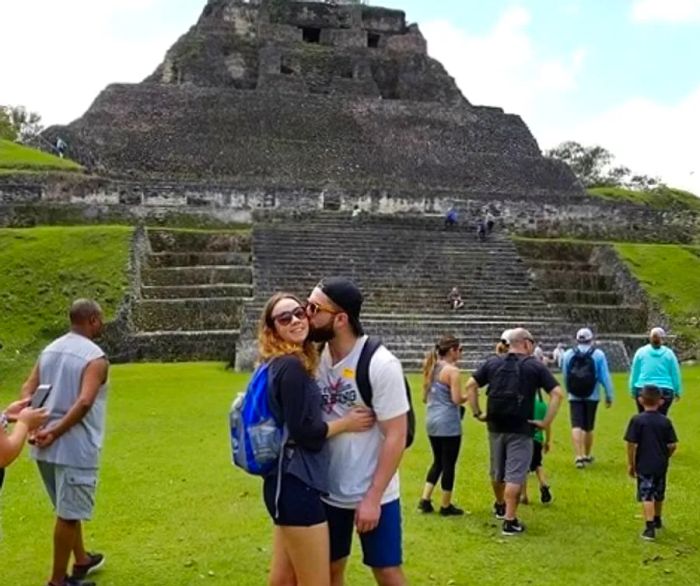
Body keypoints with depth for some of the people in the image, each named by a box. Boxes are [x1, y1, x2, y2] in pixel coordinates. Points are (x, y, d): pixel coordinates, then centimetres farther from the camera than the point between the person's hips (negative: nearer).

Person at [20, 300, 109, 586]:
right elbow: (84, 402, -26)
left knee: (68, 509, 23)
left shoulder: (50, 350, 11)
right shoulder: (95, 358, -14)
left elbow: (27, 390, 3)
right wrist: (54, 433, -19)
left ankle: (82, 560, 40)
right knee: (68, 514, 4)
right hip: (75, 448, -8)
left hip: (45, 448, 8)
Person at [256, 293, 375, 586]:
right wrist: (348, 422, -5)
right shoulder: (292, 366, -16)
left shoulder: (279, 364, 13)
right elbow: (304, 431, -19)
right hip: (296, 483, -10)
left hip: (288, 480, 10)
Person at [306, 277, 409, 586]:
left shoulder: (380, 365, -18)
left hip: (373, 494, -5)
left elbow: (396, 436, -16)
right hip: (328, 491, 5)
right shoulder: (315, 357, -3)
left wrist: (373, 497, -17)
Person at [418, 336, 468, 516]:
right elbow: (457, 399, -18)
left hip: (432, 421, 8)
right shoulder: (452, 370, -13)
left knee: (438, 461, 19)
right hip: (448, 423, -8)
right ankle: (446, 506, 13)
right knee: (449, 464, 4)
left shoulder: (431, 368, 11)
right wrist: (468, 396, 0)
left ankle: (425, 499, 15)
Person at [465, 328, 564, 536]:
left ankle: (499, 506, 42)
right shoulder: (535, 366, -4)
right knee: (515, 475, -1)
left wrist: (477, 413, 5)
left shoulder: (493, 362, 6)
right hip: (520, 429, -4)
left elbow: (471, 385, 3)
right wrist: (546, 421, -8)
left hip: (496, 426, 5)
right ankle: (510, 521, -1)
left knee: (497, 471, 21)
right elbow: (557, 393, -11)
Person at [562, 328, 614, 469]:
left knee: (576, 426, -5)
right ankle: (587, 455, 26)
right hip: (592, 396, 0)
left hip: (574, 396, 0)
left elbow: (565, 376, 9)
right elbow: (605, 377, -5)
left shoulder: (568, 354, 1)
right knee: (589, 427, 12)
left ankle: (579, 456, -17)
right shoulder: (598, 354, -4)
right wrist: (609, 396, 1)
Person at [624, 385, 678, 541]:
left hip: (644, 466, -4)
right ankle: (657, 520, 40)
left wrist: (630, 464, -1)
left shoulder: (637, 420, -12)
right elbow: (672, 445, -2)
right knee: (659, 495, 21)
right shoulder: (665, 421, -3)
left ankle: (650, 528, -11)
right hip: (661, 465, 4)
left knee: (646, 496, -3)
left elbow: (632, 445, -12)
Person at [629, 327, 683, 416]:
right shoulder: (669, 353, 1)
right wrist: (677, 392, 15)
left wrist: (633, 391, 13)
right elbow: (675, 374, 5)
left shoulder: (641, 352, 2)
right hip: (664, 391, 0)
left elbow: (634, 373, 5)